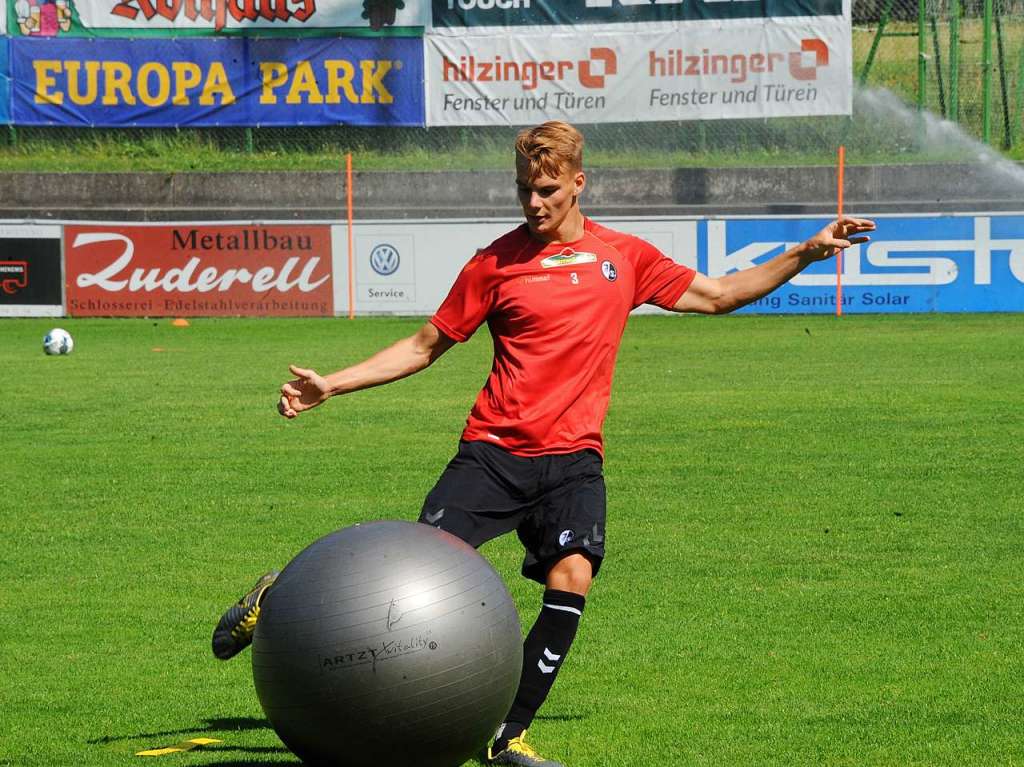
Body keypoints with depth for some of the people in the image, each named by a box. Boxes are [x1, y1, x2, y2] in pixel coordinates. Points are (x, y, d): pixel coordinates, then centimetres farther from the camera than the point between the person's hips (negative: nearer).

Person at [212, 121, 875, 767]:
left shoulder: (624, 257, 10)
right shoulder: (498, 261, 3)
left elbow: (719, 296, 21)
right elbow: (424, 347, 10)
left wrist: (806, 253, 14)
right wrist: (329, 386, 2)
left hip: (573, 458, 2)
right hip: (494, 448, -2)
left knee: (572, 576, -22)